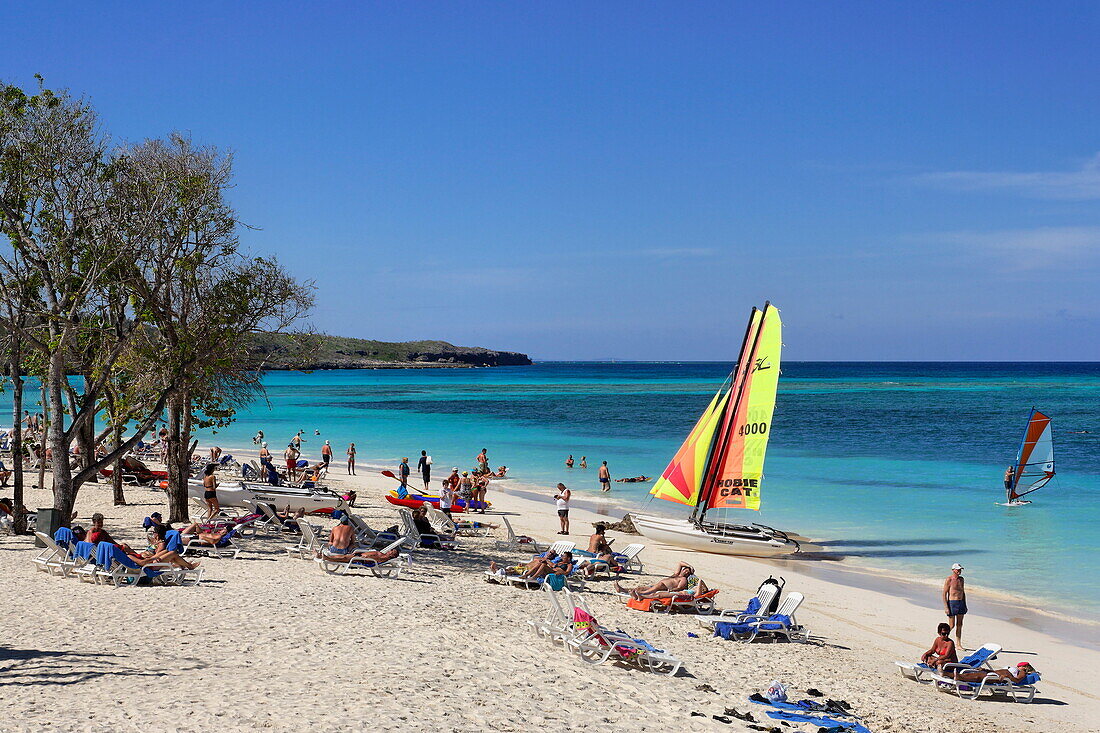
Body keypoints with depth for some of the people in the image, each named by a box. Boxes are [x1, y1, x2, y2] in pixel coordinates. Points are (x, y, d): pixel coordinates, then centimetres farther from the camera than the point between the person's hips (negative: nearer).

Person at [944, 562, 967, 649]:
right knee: (952, 625, -5)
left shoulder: (961, 579, 11)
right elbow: (944, 594, -11)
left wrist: (965, 605, 15)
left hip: (961, 603, 6)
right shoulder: (949, 579, -9)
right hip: (952, 603, -6)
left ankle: (959, 644, 12)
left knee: (959, 625, 8)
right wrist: (946, 607, -16)